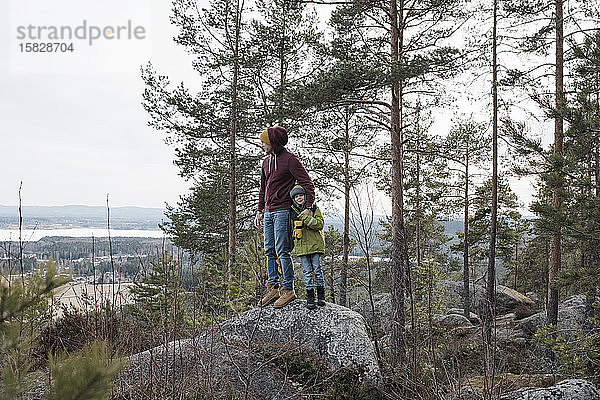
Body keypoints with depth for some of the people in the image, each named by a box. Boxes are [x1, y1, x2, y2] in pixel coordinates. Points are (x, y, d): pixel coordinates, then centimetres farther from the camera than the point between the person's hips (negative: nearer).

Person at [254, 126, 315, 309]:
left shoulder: (290, 160, -6)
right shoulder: (266, 161, 16)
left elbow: (307, 184, -8)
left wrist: (309, 207, -17)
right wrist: (259, 211, 21)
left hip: (283, 211, -8)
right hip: (269, 212, 8)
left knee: (282, 251, -9)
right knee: (269, 251, 7)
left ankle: (288, 289, -2)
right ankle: (273, 288, 13)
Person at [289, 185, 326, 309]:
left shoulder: (314, 209, 2)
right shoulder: (292, 213, 10)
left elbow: (320, 224, -11)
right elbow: (291, 232, 18)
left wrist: (306, 218, -20)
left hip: (315, 244, -2)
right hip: (301, 246, 2)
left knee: (317, 269, 0)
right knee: (307, 271, 1)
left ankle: (321, 294, 12)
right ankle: (310, 297, 6)